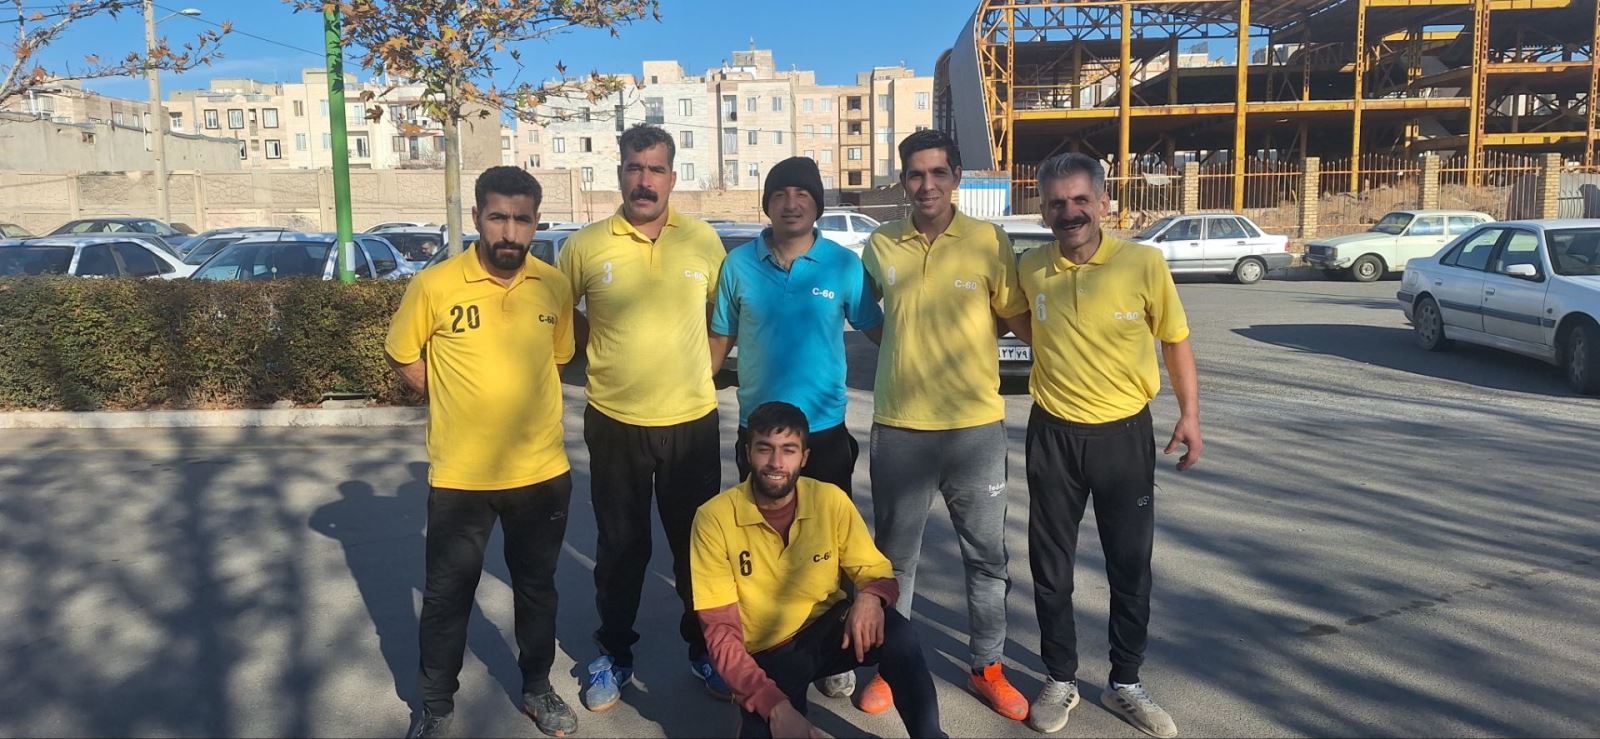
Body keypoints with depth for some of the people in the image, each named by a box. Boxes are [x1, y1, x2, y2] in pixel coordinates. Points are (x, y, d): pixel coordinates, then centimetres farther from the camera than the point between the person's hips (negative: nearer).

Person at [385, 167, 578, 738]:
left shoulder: (554, 286, -3)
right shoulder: (434, 286, -11)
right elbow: (401, 356, 3)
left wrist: (522, 405, 7)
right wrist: (459, 403, 2)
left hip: (542, 472, 2)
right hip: (460, 475, -2)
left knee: (537, 586, 18)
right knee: (448, 594, 12)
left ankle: (537, 687, 38)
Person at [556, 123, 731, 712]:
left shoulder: (703, 240, -1)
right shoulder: (585, 246, -5)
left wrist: (695, 370, 5)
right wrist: (603, 369, 6)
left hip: (692, 421, 1)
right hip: (615, 424, -1)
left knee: (697, 543, 12)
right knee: (620, 547, 12)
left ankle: (704, 650, 31)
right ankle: (614, 656, 31)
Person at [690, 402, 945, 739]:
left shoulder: (830, 500, -12)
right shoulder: (715, 519, -19)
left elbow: (878, 572, -2)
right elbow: (721, 632, -18)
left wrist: (871, 597, -29)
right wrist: (774, 705, -30)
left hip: (828, 629, 2)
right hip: (766, 653, -2)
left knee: (897, 633, -29)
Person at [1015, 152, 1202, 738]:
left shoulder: (1144, 263, -10)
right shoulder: (1029, 269, -4)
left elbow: (1174, 339, 2)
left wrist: (1190, 413, 0)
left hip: (1125, 432, -1)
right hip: (1053, 434, 1)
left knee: (1130, 567, 10)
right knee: (1051, 567, 10)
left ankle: (1125, 685, 28)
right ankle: (1060, 680, 27)